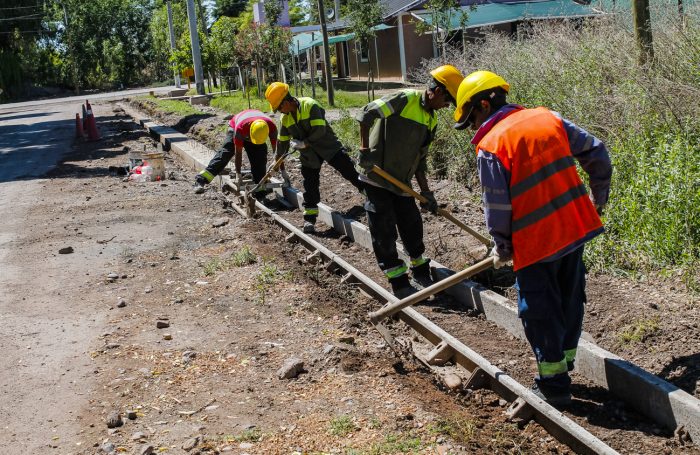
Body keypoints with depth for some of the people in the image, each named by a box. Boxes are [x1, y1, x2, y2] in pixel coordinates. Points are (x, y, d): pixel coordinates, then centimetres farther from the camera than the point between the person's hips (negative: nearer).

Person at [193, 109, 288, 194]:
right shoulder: (240, 128, -44)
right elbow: (238, 152, -34)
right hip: (234, 127, -3)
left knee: (260, 159, -11)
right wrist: (238, 174, -31)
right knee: (225, 153, -18)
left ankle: (260, 192, -2)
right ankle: (201, 180, -25)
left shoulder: (271, 127, -37)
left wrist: (283, 171, -21)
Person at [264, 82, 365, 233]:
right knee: (310, 187, 4)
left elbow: (320, 130, -26)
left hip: (328, 147, -5)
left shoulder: (310, 105, -20)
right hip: (308, 155, 5)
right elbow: (282, 141, 14)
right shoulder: (285, 118, 1)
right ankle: (310, 219, 9)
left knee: (350, 172, -6)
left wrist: (303, 143, -23)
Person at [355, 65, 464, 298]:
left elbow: (419, 158, 13)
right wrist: (365, 149, -24)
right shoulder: (405, 100, -16)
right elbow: (367, 114, -24)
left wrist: (426, 191, 9)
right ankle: (399, 283, 6)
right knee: (384, 231, -2)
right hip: (377, 176, -8)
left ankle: (420, 271, 32)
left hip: (401, 181, 8)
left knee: (412, 225, 14)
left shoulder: (431, 119, 10)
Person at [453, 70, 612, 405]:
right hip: (575, 226, 7)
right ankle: (564, 363, 34)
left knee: (540, 313, 7)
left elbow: (496, 208, -12)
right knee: (569, 300, 20)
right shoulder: (548, 118, 5)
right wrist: (598, 197, 24)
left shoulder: (490, 146, -13)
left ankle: (553, 385, 15)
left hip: (535, 240, -6)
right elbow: (596, 153, 10)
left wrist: (502, 249, 4)